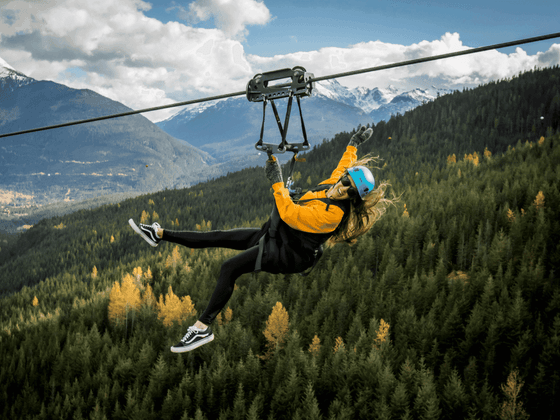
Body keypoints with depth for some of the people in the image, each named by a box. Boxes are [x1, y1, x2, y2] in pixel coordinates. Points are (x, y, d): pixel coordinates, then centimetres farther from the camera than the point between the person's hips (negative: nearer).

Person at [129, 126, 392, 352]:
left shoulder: (332, 214, -30)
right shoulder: (334, 186, -2)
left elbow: (290, 214, -35)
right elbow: (344, 165, 22)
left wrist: (277, 181, -32)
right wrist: (354, 144, 31)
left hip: (286, 253, -9)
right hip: (274, 234, 9)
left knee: (229, 269, -25)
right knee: (217, 237, 6)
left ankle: (203, 328, -20)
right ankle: (159, 234, 13)